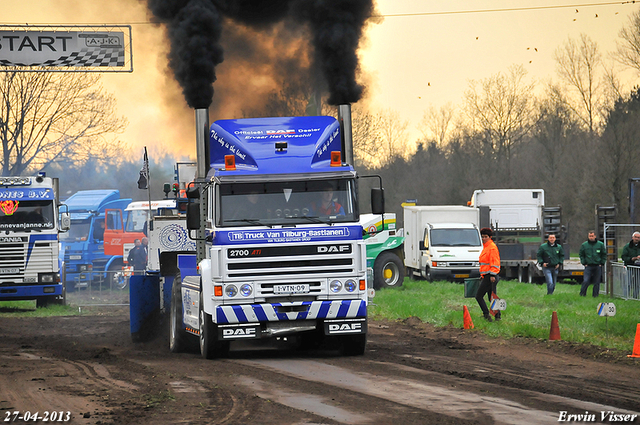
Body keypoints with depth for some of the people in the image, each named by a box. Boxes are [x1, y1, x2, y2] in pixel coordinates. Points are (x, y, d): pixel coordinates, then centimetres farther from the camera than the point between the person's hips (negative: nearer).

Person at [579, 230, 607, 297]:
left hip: (597, 266, 1)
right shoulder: (584, 245, 3)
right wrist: (584, 263, 3)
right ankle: (582, 294, -2)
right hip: (588, 266, -1)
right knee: (585, 281, -12)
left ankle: (595, 295, 13)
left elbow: (604, 255, 10)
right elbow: (581, 255, 13)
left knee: (597, 282, 3)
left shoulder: (600, 244, 2)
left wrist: (602, 263, 3)